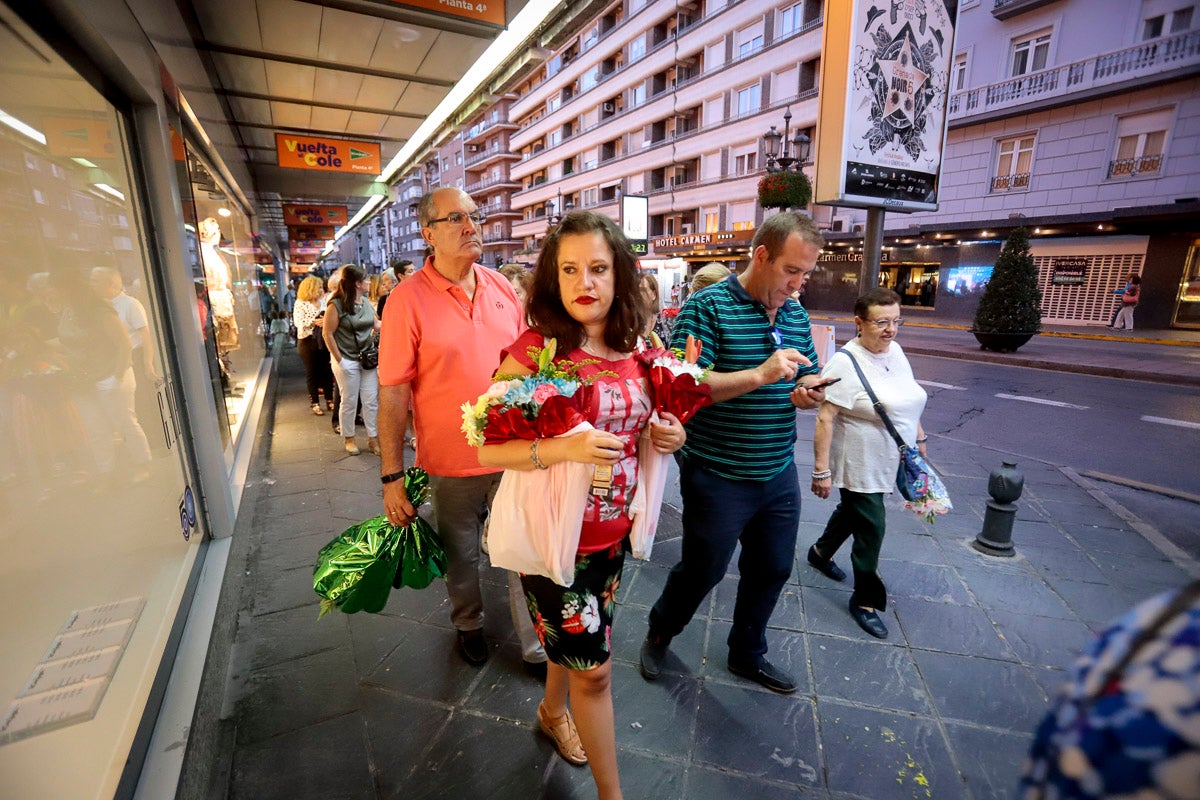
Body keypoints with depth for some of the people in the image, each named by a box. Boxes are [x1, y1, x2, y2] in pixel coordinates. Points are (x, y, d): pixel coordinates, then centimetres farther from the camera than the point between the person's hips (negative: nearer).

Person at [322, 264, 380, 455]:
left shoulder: (366, 302, 7)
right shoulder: (336, 305, -12)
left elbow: (376, 325, 19)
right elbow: (327, 334, -10)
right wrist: (339, 360, -12)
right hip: (347, 360, -5)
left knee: (372, 401, 6)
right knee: (349, 402, 6)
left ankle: (373, 438, 17)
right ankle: (349, 439, 23)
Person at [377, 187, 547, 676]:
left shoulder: (502, 288, 1)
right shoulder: (408, 299, -11)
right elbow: (392, 395, -10)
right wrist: (391, 477, -10)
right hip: (450, 465, -2)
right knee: (461, 559, 19)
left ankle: (536, 648, 34)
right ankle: (468, 625, 48)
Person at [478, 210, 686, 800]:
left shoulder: (633, 350, -1)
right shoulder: (535, 349, -18)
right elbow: (486, 448, -18)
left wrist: (666, 436, -8)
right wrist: (562, 448, -32)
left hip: (614, 530, 6)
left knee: (575, 637, 27)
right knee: (593, 667, 8)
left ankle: (552, 710, 57)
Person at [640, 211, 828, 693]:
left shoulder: (796, 314, 7)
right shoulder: (708, 306, -14)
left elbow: (807, 377, 15)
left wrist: (809, 393, -9)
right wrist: (760, 374, -31)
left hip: (779, 475, 7)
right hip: (718, 478, -6)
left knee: (772, 570, 19)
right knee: (701, 572, 11)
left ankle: (748, 654, 45)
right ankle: (659, 634, 42)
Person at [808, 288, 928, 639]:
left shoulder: (895, 351, 2)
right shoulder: (846, 363, -23)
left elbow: (908, 401, 17)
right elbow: (825, 419, -26)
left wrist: (919, 437, 18)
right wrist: (821, 470, -27)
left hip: (887, 464, 8)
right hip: (858, 466, -8)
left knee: (852, 511, 24)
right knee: (870, 530, 1)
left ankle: (820, 552, 49)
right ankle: (866, 600, 20)